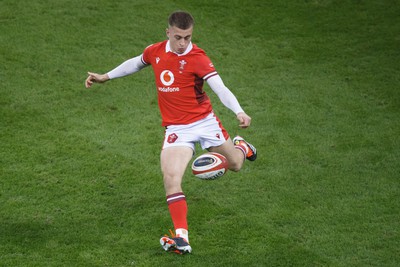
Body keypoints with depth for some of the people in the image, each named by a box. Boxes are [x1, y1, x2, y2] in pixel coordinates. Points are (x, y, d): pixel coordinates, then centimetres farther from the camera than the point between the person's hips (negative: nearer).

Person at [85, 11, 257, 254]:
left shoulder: (197, 58, -16)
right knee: (171, 177, -20)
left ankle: (242, 147, 56)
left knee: (235, 164, 15)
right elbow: (137, 63, 21)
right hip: (177, 129, 2)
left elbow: (220, 88, -27)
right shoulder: (155, 51, -3)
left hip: (205, 121, -2)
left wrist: (239, 112, -43)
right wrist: (106, 76, 26)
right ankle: (182, 238, -21)